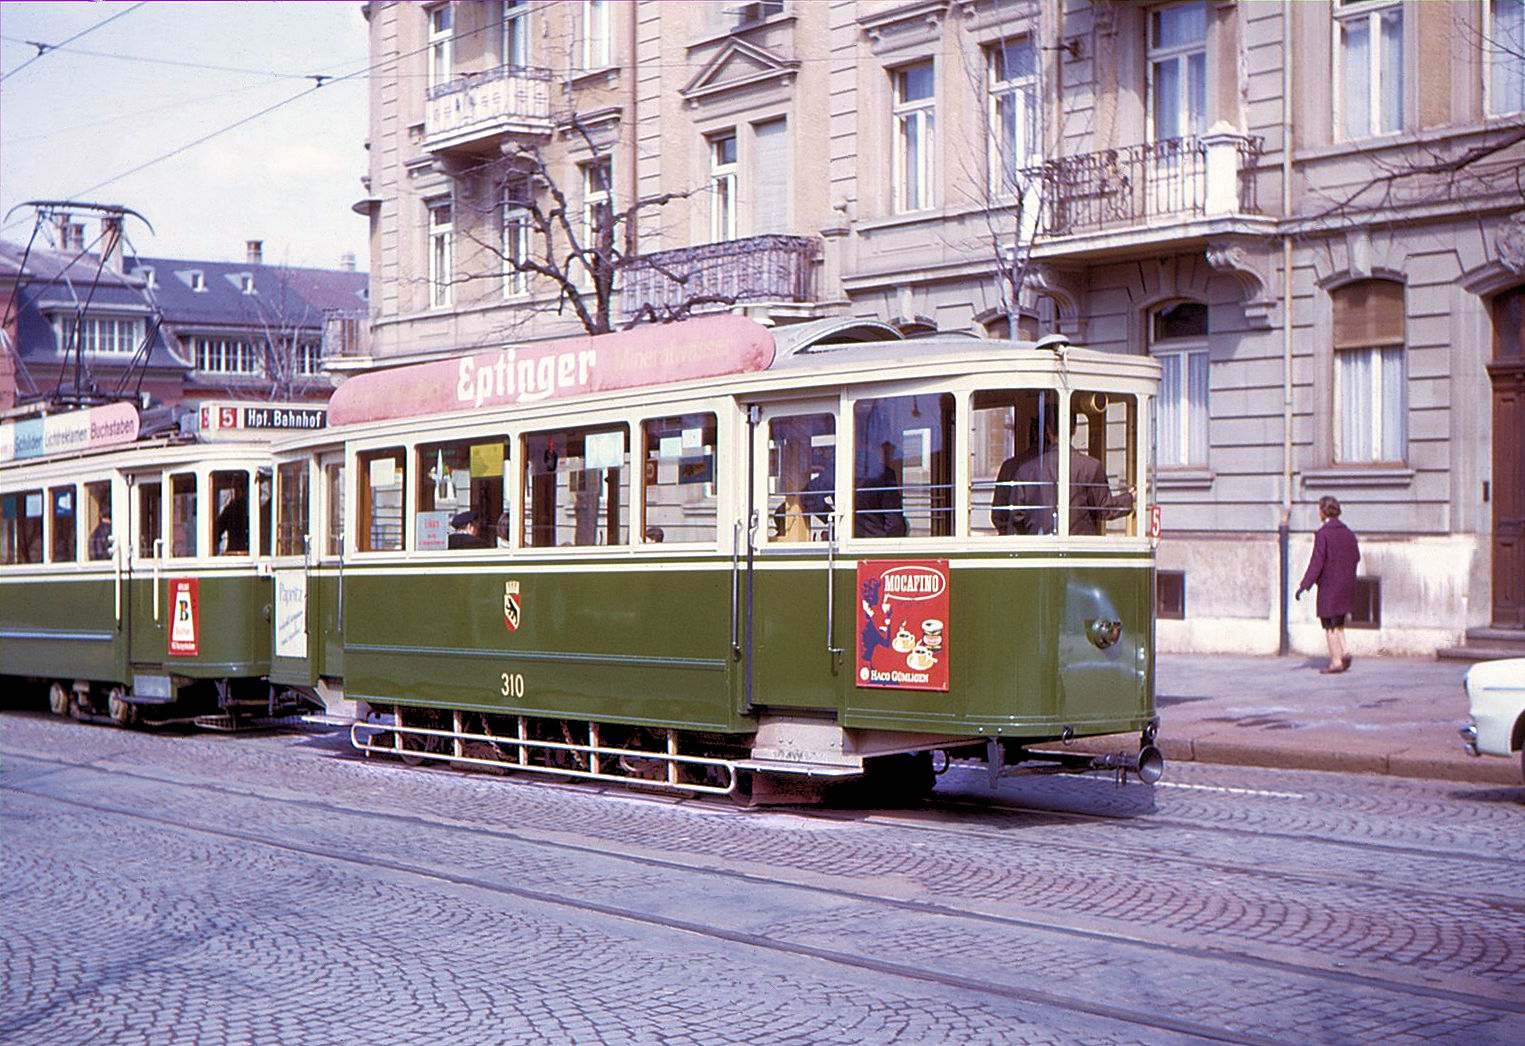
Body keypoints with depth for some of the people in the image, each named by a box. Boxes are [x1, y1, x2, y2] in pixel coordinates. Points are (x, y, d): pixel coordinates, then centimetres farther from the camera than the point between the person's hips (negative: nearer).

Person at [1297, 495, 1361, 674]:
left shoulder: (1322, 534, -14)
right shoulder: (1347, 533, 6)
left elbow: (1317, 562, -17)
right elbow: (1356, 556, 10)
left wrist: (1304, 586, -15)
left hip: (1329, 584, -6)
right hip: (1346, 585, 6)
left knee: (1329, 625, 2)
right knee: (1338, 622, 19)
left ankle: (1336, 661, 3)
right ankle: (1344, 652, 4)